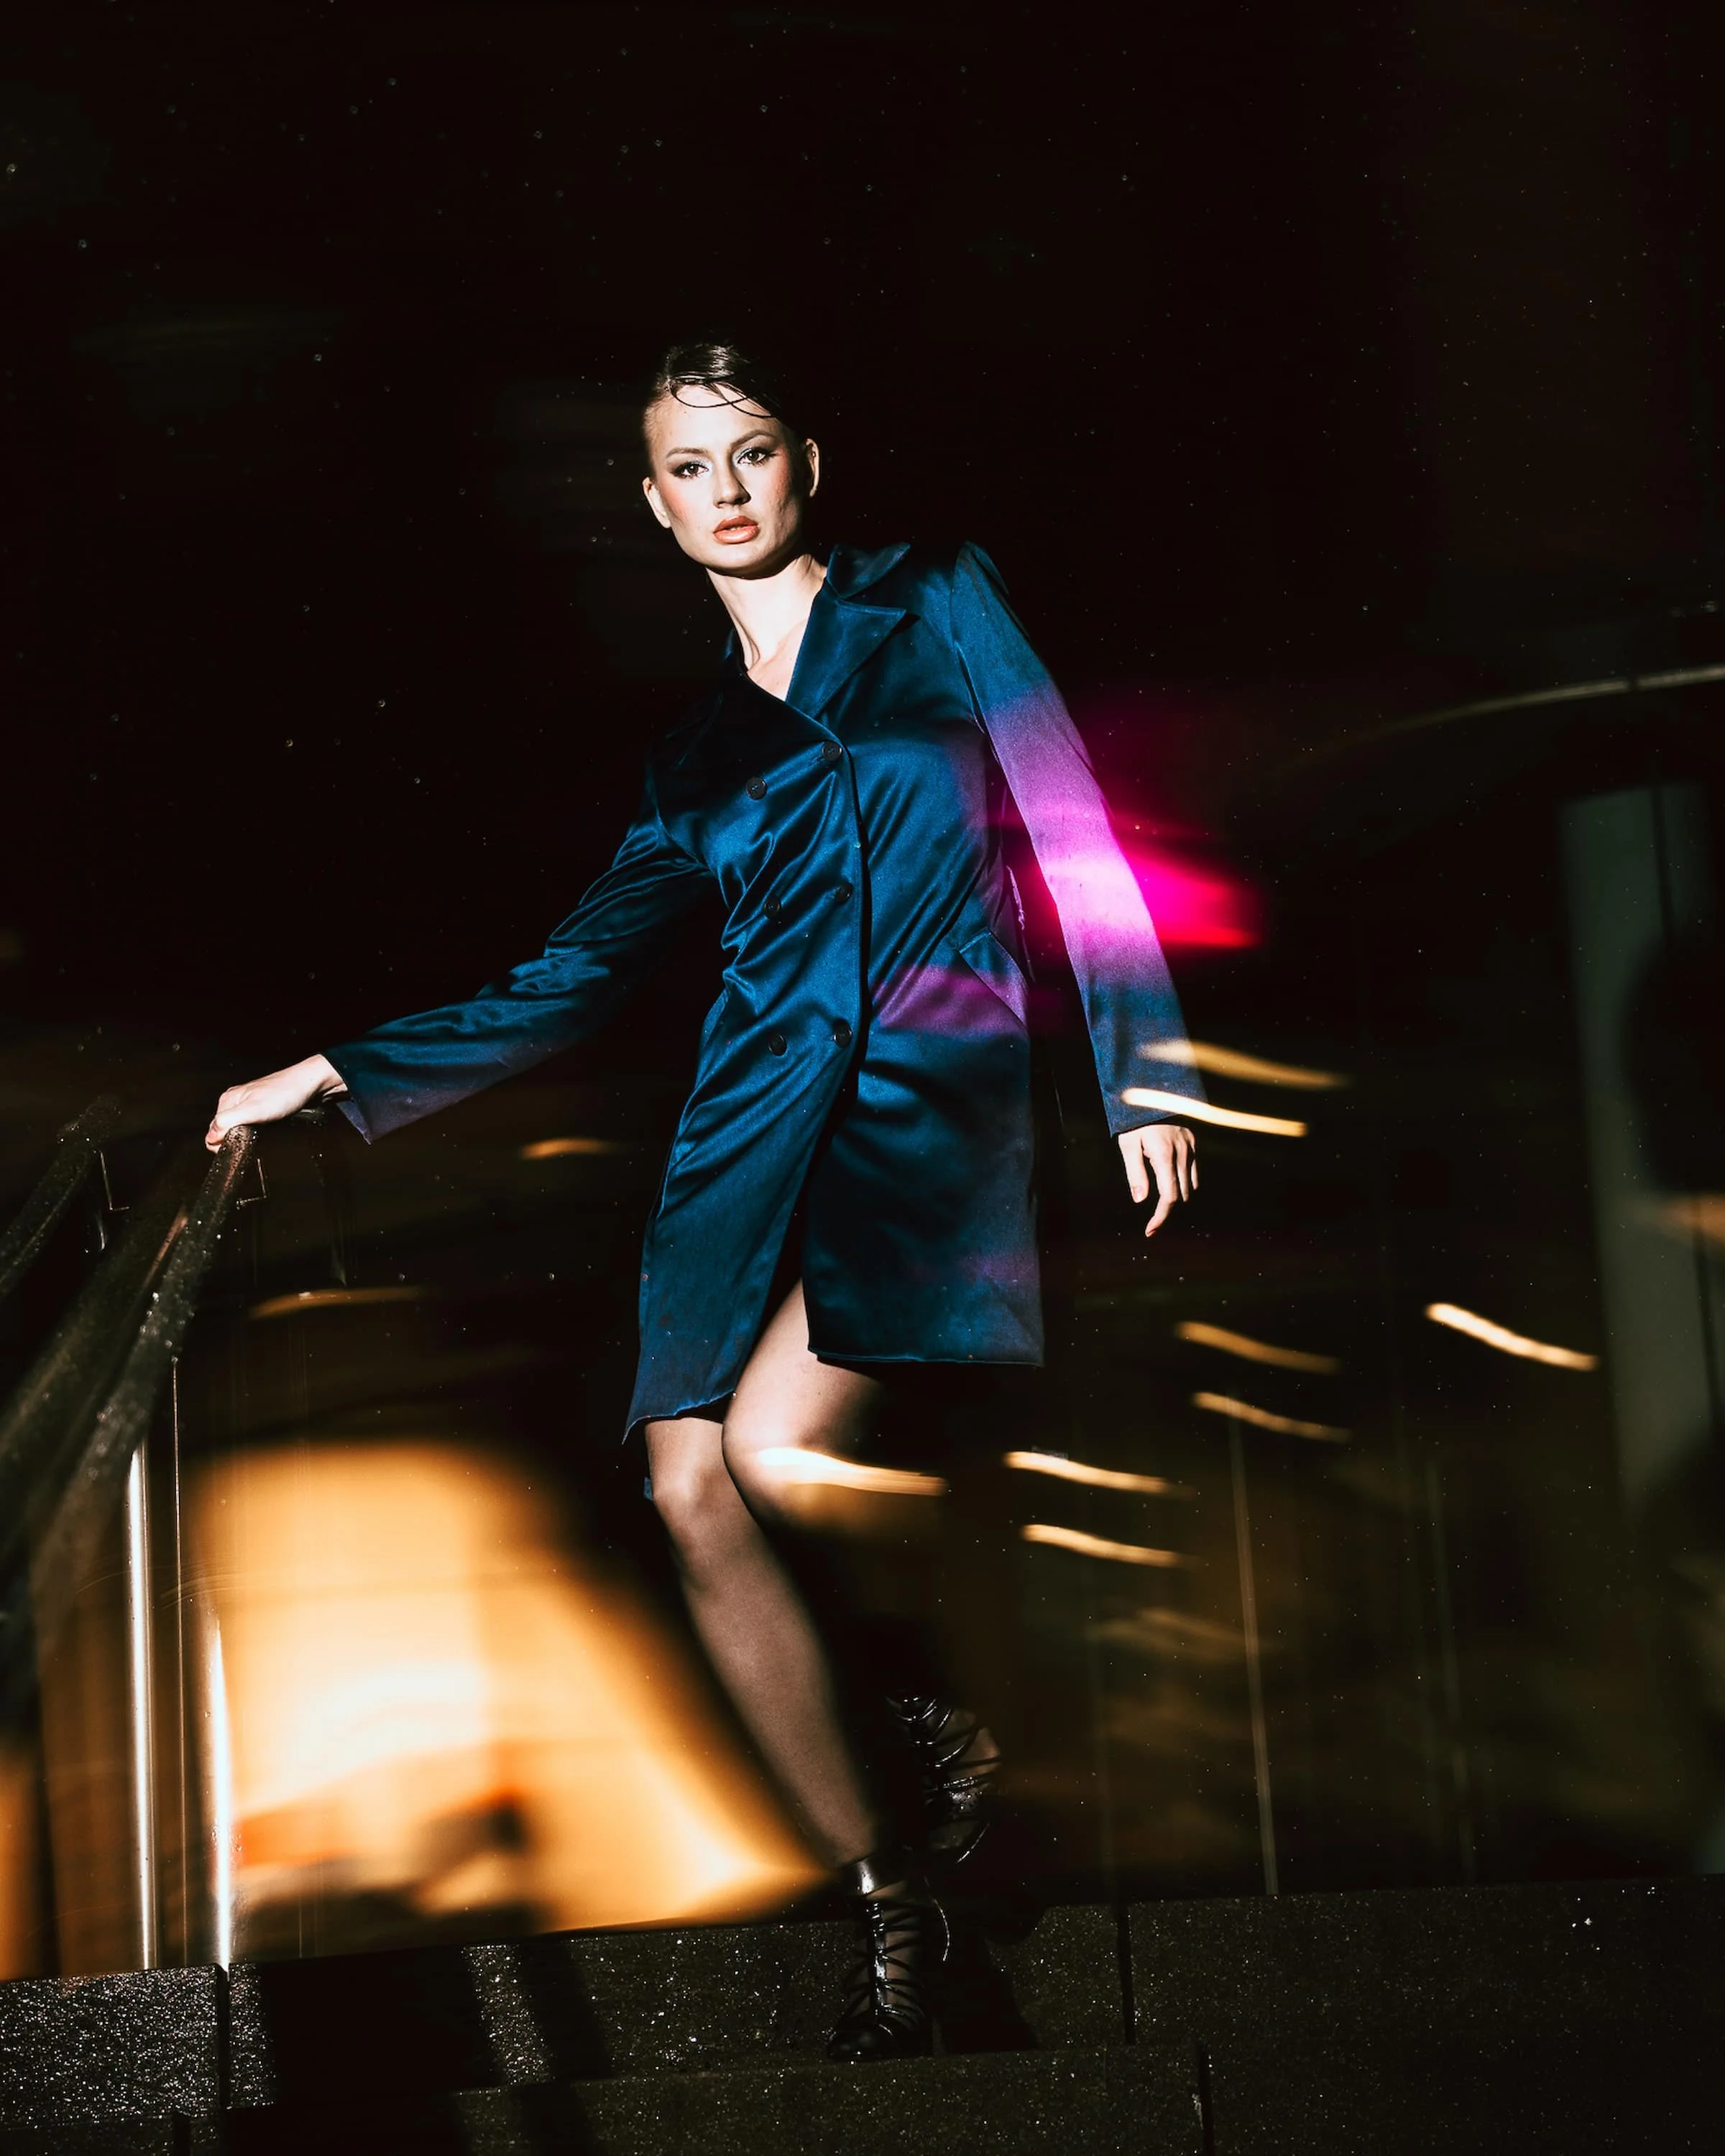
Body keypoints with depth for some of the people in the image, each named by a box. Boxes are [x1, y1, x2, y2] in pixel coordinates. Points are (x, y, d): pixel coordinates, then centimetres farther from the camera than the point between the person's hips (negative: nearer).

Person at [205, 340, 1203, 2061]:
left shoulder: (938, 609, 11)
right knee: (695, 1501, -11)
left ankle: (946, 1718, 5)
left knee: (773, 1447, -25)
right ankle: (888, 1904, 1)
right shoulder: (696, 750, 21)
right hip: (758, 1118, 4)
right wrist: (339, 1075, 18)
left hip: (936, 1082, -4)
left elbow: (1075, 835, 6)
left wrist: (1146, 1075, -3)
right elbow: (570, 981, 22)